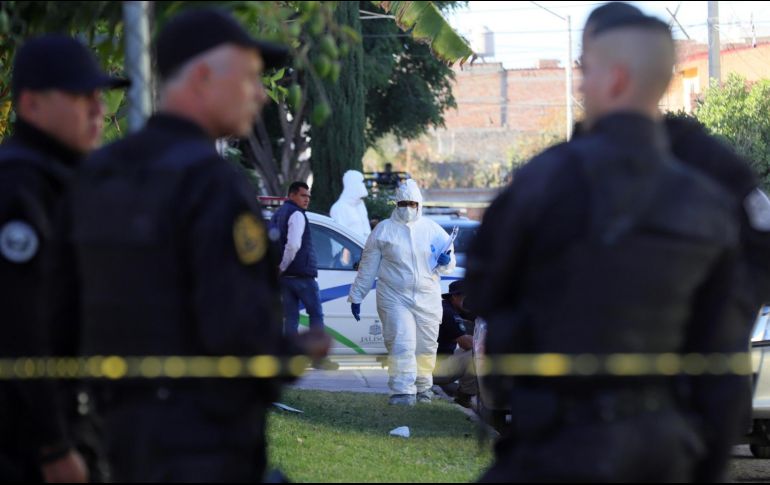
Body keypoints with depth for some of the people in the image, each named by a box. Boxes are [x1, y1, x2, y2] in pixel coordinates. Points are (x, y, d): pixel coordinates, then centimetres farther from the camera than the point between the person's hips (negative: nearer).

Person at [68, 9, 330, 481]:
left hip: (130, 425, 8)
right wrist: (299, 358, -4)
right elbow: (239, 330, -25)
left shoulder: (99, 175, 8)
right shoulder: (214, 184, -18)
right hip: (206, 438, -8)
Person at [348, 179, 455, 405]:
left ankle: (423, 386, 28)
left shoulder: (433, 230, 10)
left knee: (426, 347, 8)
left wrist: (445, 262, -9)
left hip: (428, 299, 3)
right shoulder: (384, 230, 5)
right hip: (394, 299, -3)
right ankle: (403, 392, -16)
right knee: (401, 344, -14)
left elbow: (449, 266, 17)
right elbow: (367, 267, 9)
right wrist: (356, 296, 8)